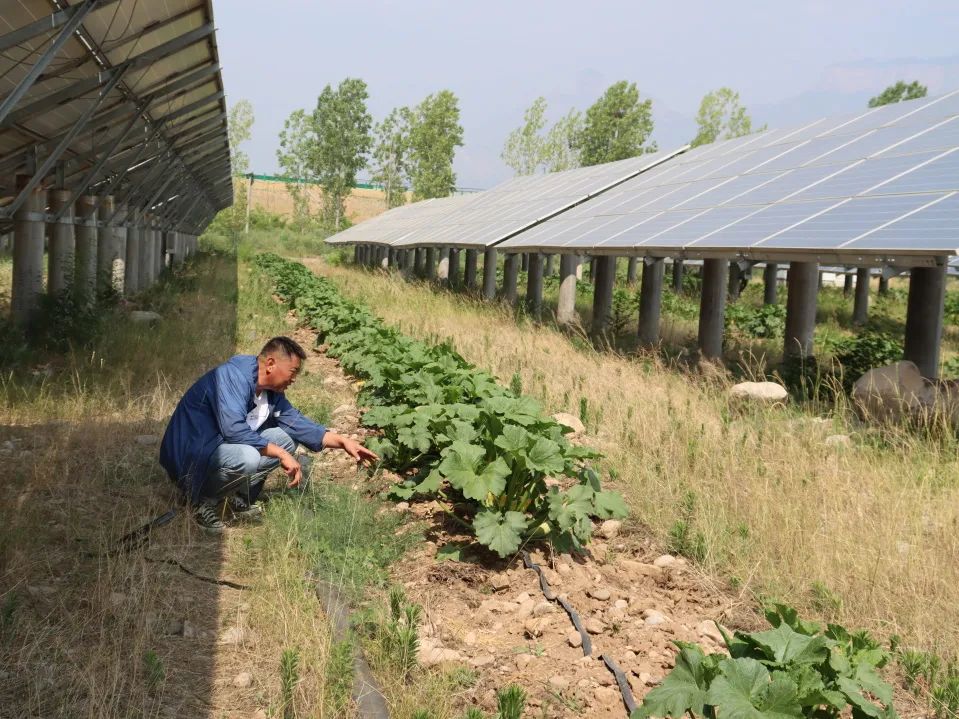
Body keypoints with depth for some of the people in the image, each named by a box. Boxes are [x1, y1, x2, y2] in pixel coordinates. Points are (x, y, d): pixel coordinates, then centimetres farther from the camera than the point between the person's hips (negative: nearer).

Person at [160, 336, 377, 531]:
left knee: (286, 438, 4)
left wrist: (342, 441, 1)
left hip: (220, 447, 9)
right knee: (247, 457, -35)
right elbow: (233, 429, -32)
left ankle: (239, 498, 2)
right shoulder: (234, 375, -22)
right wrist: (281, 455, -25)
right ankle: (205, 501, -10)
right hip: (190, 457, -9)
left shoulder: (271, 391, 4)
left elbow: (296, 422, 11)